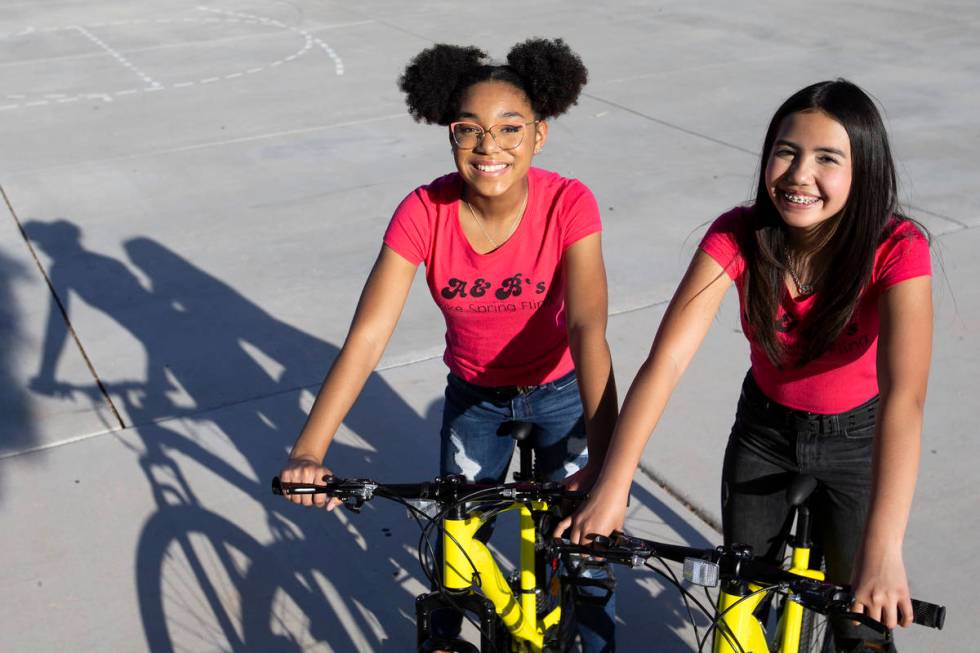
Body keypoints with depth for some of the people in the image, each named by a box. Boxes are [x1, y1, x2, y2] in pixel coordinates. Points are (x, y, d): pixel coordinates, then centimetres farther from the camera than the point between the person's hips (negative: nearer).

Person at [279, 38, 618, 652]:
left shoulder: (568, 204, -27)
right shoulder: (425, 212, -24)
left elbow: (588, 331, -35)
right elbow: (366, 337, -29)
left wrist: (603, 460, -46)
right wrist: (309, 451, -39)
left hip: (559, 390, -1)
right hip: (474, 395, 2)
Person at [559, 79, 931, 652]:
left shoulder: (897, 250, -29)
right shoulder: (738, 236, -23)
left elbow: (903, 395, -41)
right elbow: (667, 360, -31)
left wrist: (883, 549, -51)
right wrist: (610, 490, -40)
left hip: (856, 436, -1)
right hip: (764, 425, 2)